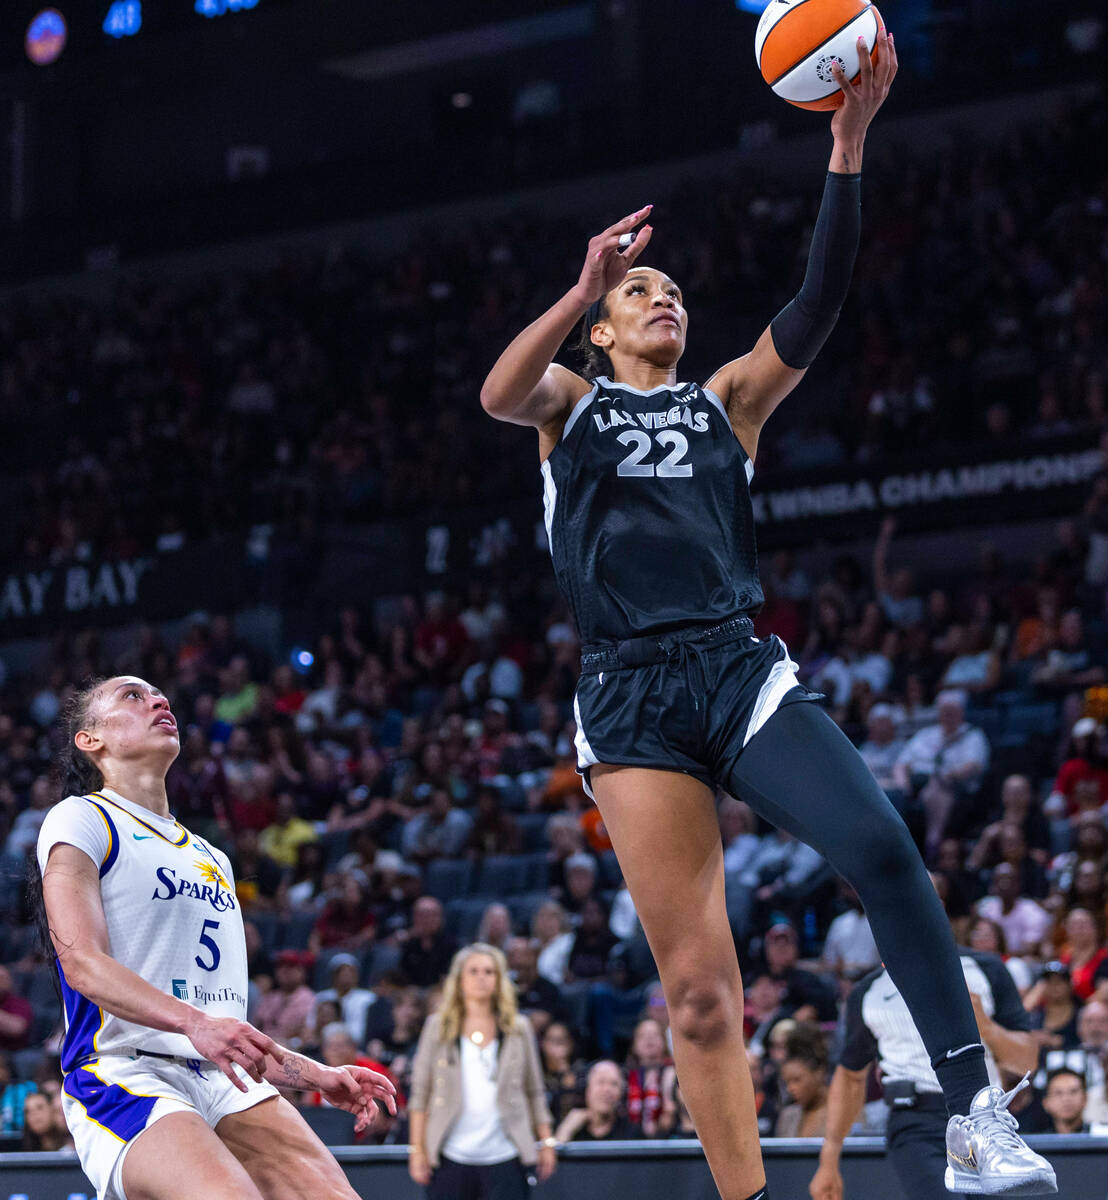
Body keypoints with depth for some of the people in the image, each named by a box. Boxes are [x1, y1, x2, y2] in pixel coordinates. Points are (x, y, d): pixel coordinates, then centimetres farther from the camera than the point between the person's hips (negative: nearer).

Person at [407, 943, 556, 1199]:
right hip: (451, 1156, 0)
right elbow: (419, 1092, 5)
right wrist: (417, 1149, -1)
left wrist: (546, 1142, 6)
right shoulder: (438, 1027, 6)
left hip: (504, 1156, 0)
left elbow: (534, 1091, 12)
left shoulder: (518, 1029, 9)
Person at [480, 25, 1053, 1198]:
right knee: (697, 987, -4)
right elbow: (498, 393, -8)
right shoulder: (569, 401, 16)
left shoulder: (729, 400, 19)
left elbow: (818, 302, 3)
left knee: (880, 846, -26)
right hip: (629, 696, -1)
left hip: (739, 669, 1)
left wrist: (848, 144, -8)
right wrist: (581, 290, -25)